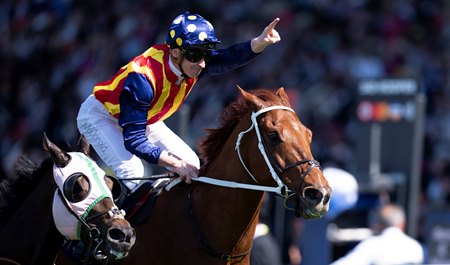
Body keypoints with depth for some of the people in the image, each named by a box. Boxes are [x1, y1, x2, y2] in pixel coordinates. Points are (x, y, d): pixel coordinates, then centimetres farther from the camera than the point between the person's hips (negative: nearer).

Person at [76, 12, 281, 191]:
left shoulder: (192, 63, -22)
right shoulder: (142, 78, -41)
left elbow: (229, 58, -40)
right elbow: (134, 141, -40)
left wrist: (259, 42, -60)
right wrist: (176, 163, -43)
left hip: (144, 118, 7)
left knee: (191, 164, -2)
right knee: (131, 171, -29)